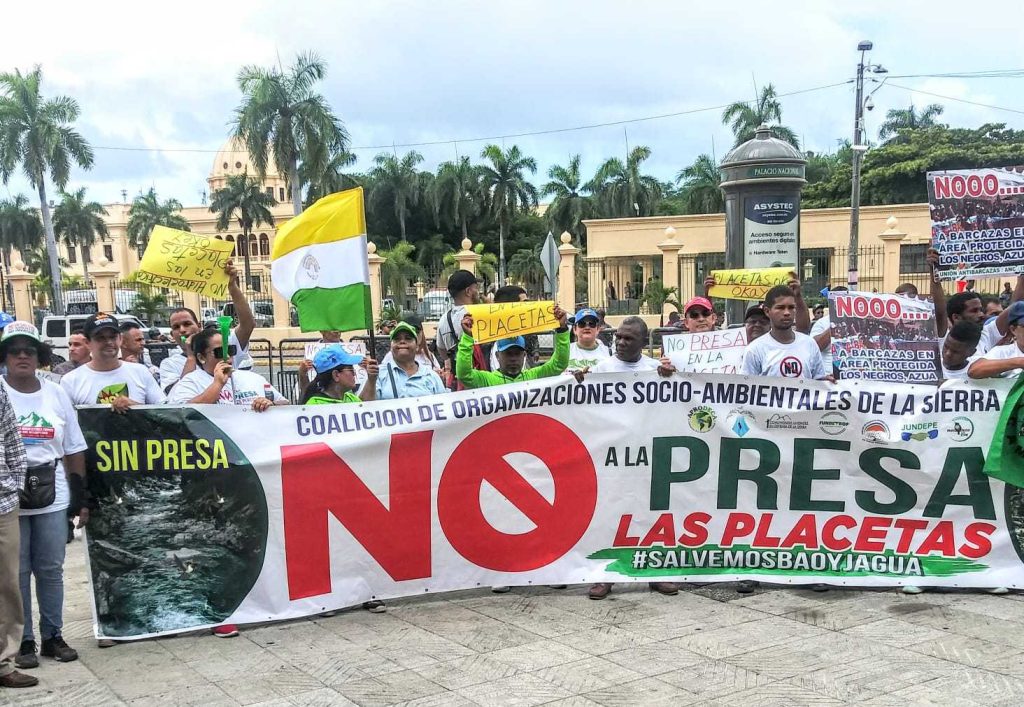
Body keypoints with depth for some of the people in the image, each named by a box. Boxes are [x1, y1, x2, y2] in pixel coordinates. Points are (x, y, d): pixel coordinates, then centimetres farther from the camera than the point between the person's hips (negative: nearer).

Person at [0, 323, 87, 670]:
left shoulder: (56, 393, 8)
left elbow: (74, 450, 10)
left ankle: (52, 636, 20)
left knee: (51, 570, 8)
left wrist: (81, 497, 8)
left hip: (52, 498, 2)